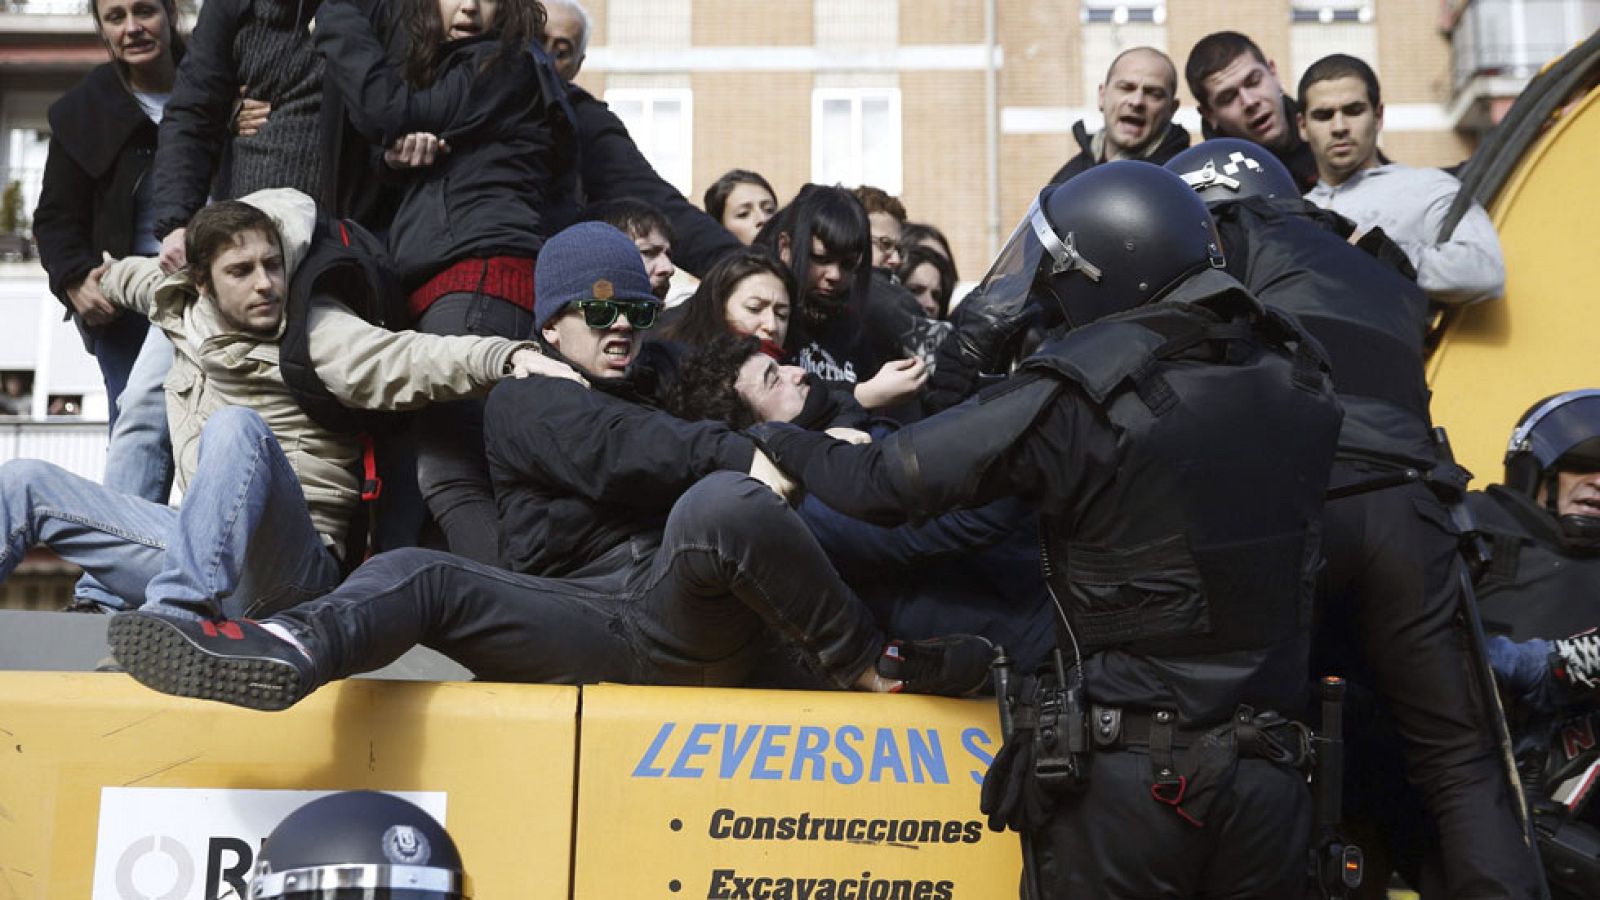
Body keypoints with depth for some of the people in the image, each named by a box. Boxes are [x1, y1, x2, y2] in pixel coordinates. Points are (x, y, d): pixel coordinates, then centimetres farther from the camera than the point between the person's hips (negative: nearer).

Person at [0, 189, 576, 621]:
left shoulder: (315, 333, -4)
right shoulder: (184, 313, 13)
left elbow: (407, 361, -25)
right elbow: (130, 275, 40)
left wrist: (509, 356, -39)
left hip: (293, 568, -7)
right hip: (199, 550, 7)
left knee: (237, 428, -33)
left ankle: (175, 612, -42)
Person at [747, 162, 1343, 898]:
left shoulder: (1078, 395, -14)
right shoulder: (1295, 383, 2)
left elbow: (885, 482, -8)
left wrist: (784, 442, 12)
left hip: (1131, 779, -4)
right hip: (1270, 775, 5)